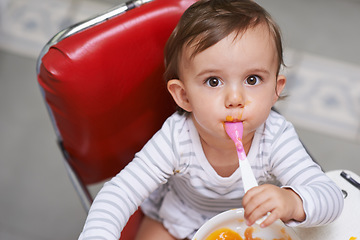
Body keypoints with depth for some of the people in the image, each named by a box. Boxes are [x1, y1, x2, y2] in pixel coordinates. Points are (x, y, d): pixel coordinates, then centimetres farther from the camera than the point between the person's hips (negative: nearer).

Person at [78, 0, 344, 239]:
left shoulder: (277, 138, -34)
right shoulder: (175, 141, -36)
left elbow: (332, 198, -37)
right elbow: (117, 194, -33)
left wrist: (292, 202, -60)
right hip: (178, 217, -1)